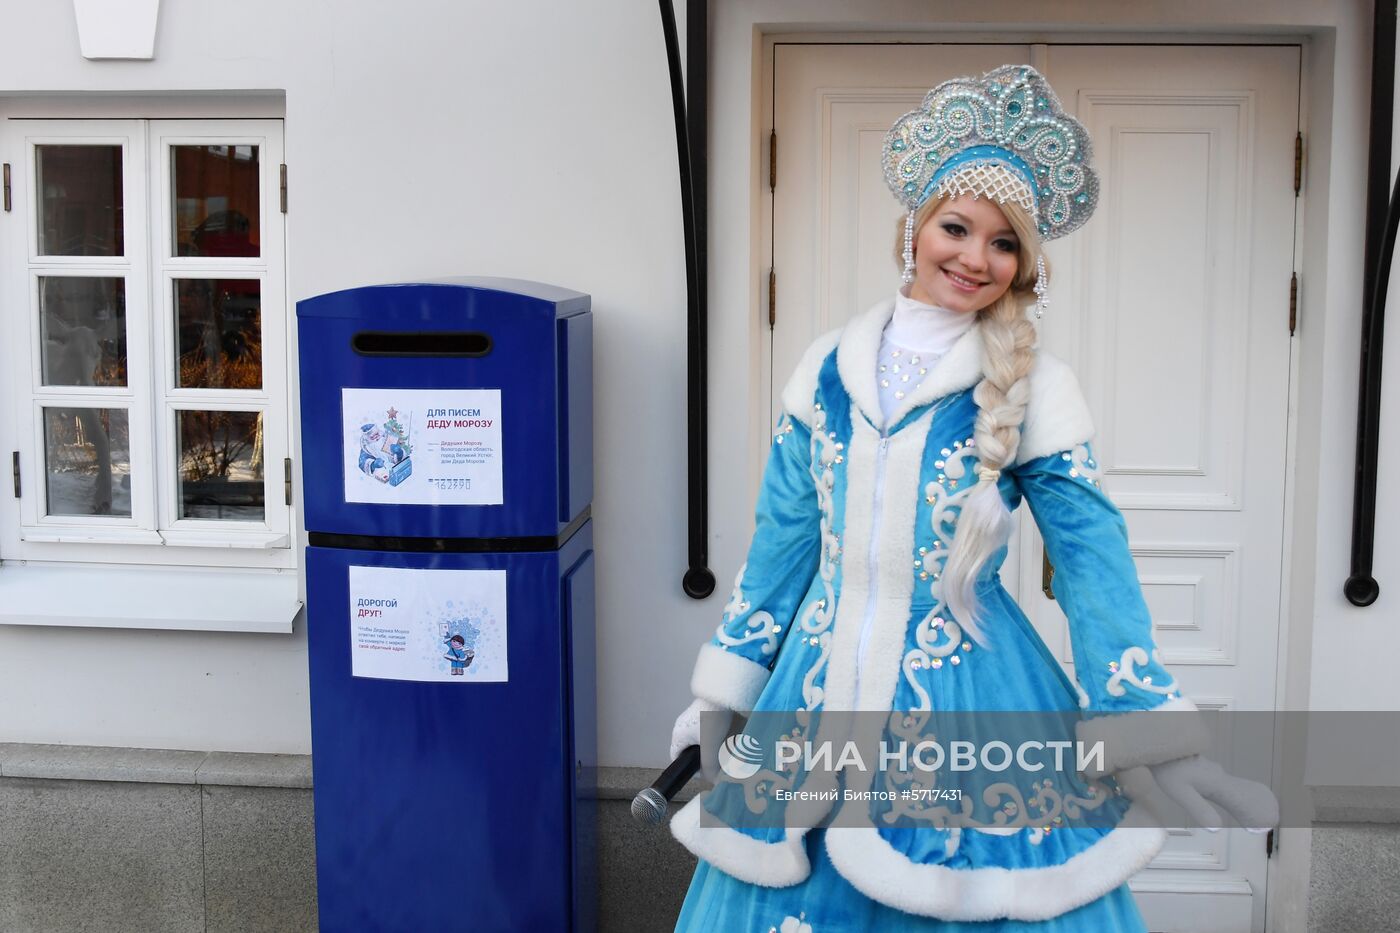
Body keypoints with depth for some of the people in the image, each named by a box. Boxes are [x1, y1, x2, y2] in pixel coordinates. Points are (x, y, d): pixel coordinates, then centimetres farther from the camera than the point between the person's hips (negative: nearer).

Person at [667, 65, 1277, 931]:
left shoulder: (1035, 387, -6)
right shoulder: (828, 367, 3)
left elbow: (1094, 559, -6)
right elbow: (783, 539, 8)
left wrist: (1155, 733, -11)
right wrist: (723, 695, 10)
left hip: (975, 697, -3)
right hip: (824, 683, 3)